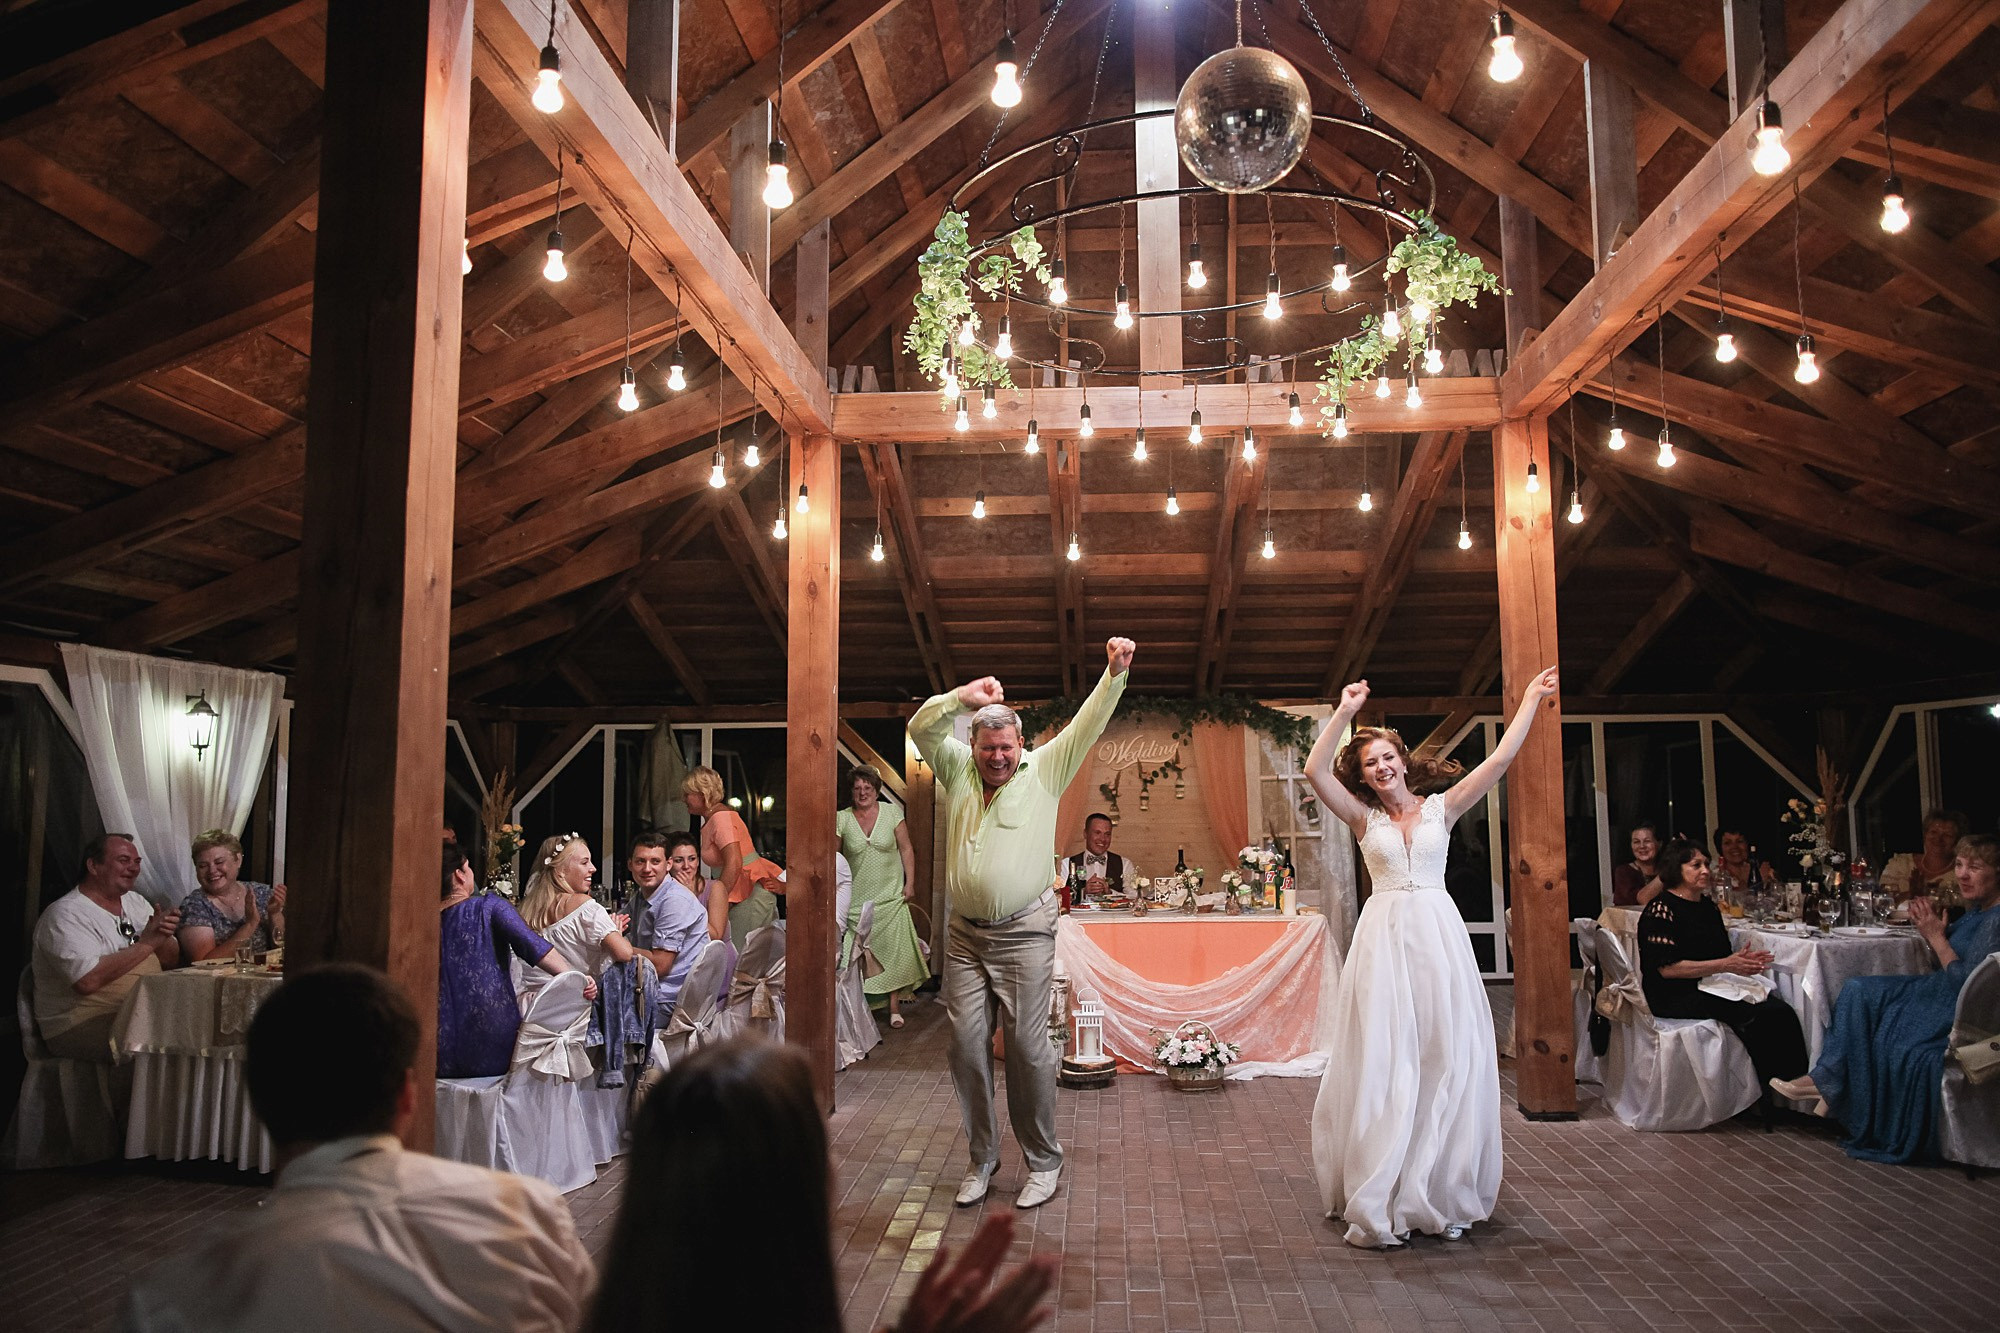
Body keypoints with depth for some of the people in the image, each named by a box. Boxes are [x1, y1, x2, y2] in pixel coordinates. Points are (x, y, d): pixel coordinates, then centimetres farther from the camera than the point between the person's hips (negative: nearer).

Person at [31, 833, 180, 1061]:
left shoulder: (135, 903, 15)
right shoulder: (64, 914, -8)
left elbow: (172, 961, 11)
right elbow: (87, 981, -23)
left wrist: (162, 938, -11)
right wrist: (146, 944, -16)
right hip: (79, 1025, -7)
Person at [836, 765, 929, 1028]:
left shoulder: (892, 813, 2)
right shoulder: (842, 819, 1)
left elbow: (906, 850, 6)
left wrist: (909, 883, -1)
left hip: (891, 896, 0)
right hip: (857, 898, 0)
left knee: (894, 948, -5)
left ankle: (894, 1006, 3)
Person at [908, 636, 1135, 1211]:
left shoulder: (1044, 770, 3)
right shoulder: (957, 768, 9)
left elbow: (1085, 726, -5)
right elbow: (921, 728, -2)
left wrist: (1115, 674, -17)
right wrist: (962, 698, -18)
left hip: (1024, 932, -3)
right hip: (964, 934, 3)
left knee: (1028, 1046, -3)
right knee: (967, 1045, 3)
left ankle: (1044, 1161, 10)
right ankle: (982, 1158, 17)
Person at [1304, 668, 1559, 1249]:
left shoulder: (1441, 807, 8)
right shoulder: (1364, 817, 7)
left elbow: (1500, 759, 3)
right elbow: (1315, 771, -7)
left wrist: (1530, 700, 5)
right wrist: (1344, 712, -8)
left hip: (1438, 935, 1)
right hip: (1385, 937, 0)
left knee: (1446, 1057, 1)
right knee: (1383, 1060, 0)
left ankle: (1440, 1194, 14)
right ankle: (1382, 1201, 7)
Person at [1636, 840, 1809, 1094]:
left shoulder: (1708, 905, 16)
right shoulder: (1661, 909, -10)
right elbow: (1668, 968, -16)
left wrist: (1743, 960, 0)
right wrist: (1726, 965, -17)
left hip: (1711, 987, 8)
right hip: (1674, 996, -8)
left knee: (1779, 1010, -18)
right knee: (1766, 1013, -25)